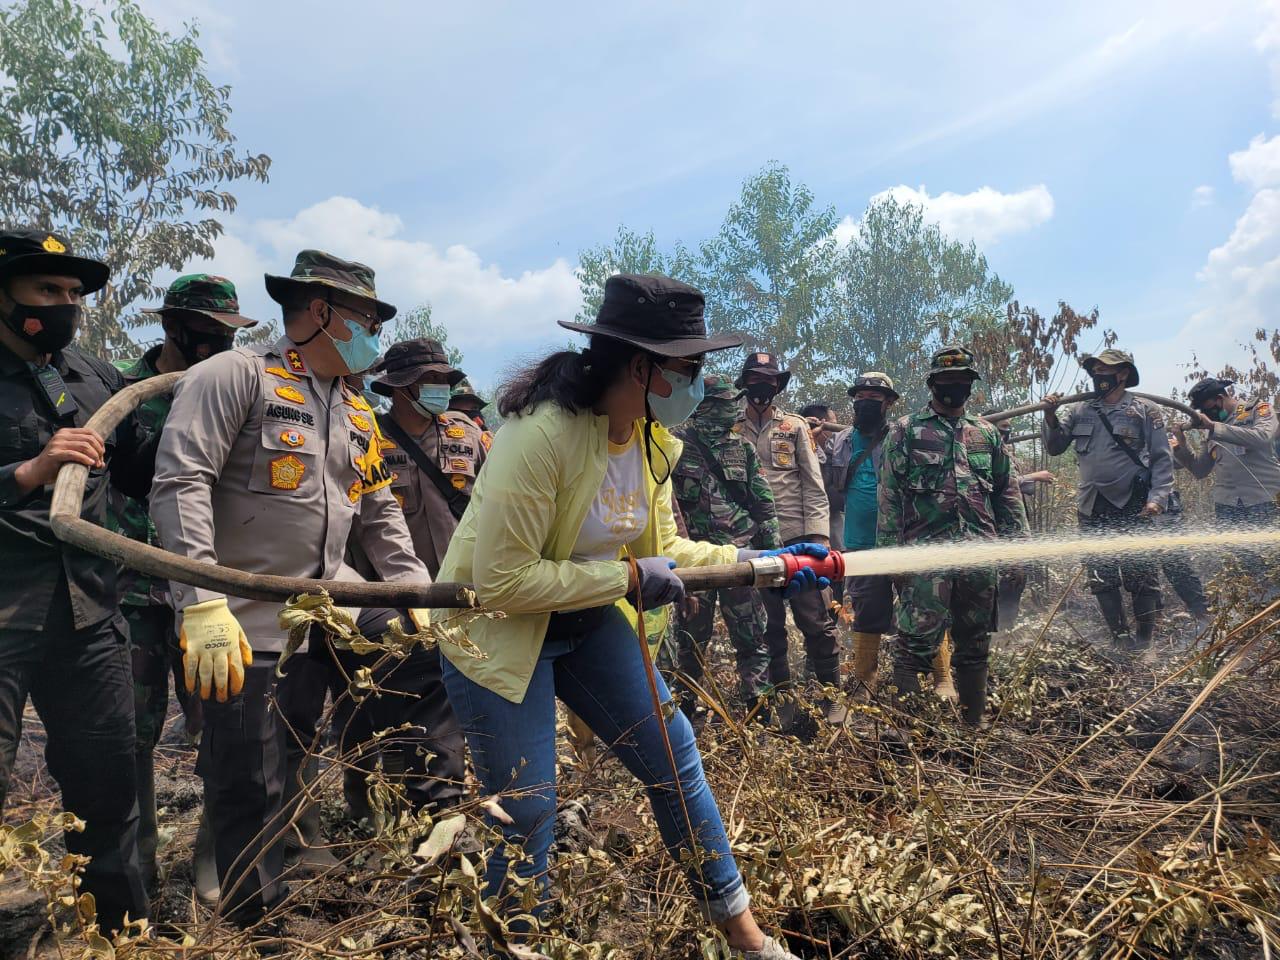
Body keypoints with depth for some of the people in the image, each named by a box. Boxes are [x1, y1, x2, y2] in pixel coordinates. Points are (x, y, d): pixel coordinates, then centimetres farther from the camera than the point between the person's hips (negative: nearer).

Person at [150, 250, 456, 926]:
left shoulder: (357, 412, 14)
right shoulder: (234, 376, -10)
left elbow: (380, 512, 18)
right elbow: (180, 484, -19)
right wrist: (203, 604, -28)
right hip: (249, 620, -7)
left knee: (428, 660, 3)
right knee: (252, 789, 1)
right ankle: (258, 922, 22)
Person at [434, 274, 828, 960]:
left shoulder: (656, 442, -5)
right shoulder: (542, 433, -30)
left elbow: (659, 548, 6)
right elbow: (502, 581, -29)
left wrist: (759, 564, -4)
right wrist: (628, 579, -25)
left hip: (589, 622, 7)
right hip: (498, 628, -7)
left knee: (674, 755, 8)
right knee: (526, 810, -3)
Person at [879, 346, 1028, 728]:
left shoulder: (987, 434, 16)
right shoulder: (906, 431, 3)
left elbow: (1007, 492, 18)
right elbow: (889, 496, -1)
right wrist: (891, 551, -7)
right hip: (926, 552, -4)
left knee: (975, 645, 13)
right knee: (917, 642, -8)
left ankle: (973, 722, 26)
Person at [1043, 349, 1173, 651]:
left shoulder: (1145, 410, 0)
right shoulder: (1080, 410, 11)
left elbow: (1162, 458, -2)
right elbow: (1055, 447, 9)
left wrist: (1157, 497, -14)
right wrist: (1051, 417, -8)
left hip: (1132, 505, -4)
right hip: (1093, 508, 4)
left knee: (1139, 573, -3)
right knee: (1101, 576, 7)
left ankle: (1145, 638, 10)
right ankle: (1121, 637, 18)